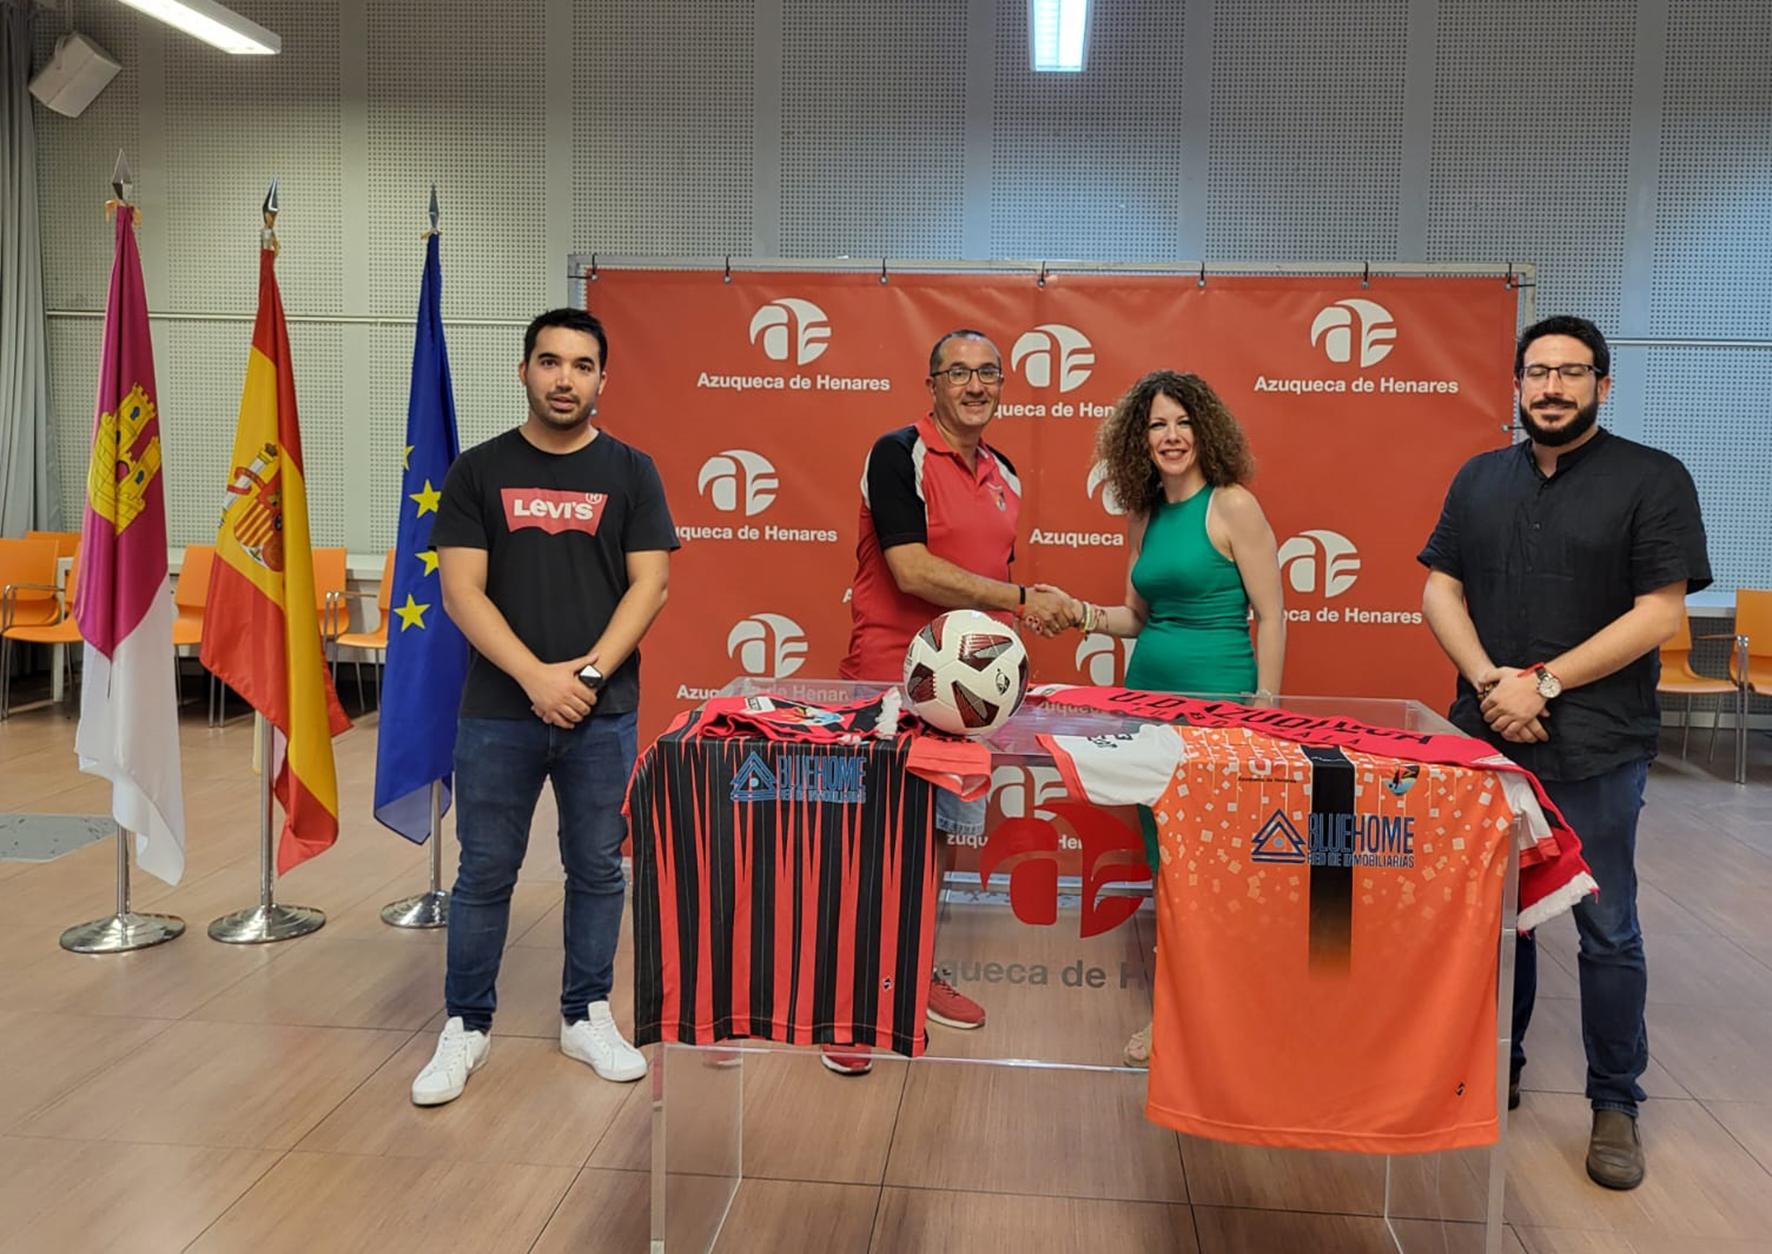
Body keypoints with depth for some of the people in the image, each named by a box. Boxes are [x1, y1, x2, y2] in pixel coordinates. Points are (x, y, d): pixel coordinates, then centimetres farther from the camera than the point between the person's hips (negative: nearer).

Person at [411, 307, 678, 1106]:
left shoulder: (631, 472, 4)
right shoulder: (478, 471, 3)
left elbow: (649, 585, -2)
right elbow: (462, 591, -4)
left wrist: (588, 673, -14)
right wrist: (536, 677, -15)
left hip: (603, 712, 1)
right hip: (498, 711, 0)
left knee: (596, 869, 10)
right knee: (484, 874, 7)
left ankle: (586, 1016, 26)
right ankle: (466, 1026, 22)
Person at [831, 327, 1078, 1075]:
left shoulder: (1004, 475, 12)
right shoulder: (898, 454, -11)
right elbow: (912, 570, -20)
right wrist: (1022, 599, -20)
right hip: (890, 677, -7)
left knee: (943, 833, 15)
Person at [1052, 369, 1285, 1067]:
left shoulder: (1232, 506, -9)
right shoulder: (1144, 517, 10)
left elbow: (1270, 614, -9)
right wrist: (1081, 615, -2)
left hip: (1218, 700, -7)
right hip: (1148, 694, 7)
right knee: (1162, 859, 14)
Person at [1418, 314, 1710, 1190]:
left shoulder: (1652, 480, -3)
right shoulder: (1480, 479, 10)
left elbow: (1660, 614, -10)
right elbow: (1439, 590, 6)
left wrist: (1542, 684, -15)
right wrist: (1488, 679, -11)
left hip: (1596, 747, -4)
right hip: (1485, 736, 4)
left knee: (1606, 930, 5)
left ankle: (1616, 1106, 20)